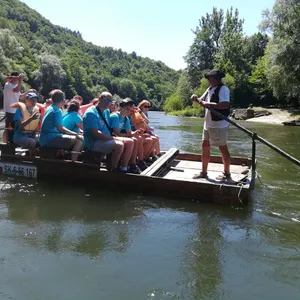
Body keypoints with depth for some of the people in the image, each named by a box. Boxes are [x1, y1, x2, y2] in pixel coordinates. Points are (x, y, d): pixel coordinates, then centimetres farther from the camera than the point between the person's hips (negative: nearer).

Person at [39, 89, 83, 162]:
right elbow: (60, 128, -24)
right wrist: (76, 134, -19)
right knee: (79, 140, -16)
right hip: (51, 139, -10)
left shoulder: (49, 108, 16)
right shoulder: (57, 111, -13)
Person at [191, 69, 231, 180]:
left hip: (219, 125, -10)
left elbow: (225, 105, -28)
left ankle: (227, 173, 15)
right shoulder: (210, 89, 14)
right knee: (205, 146, 13)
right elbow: (203, 100, 20)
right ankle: (204, 172, 24)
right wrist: (196, 99, -2)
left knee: (223, 148, 1)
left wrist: (209, 104, -26)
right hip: (208, 123, 10)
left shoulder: (223, 89, -15)